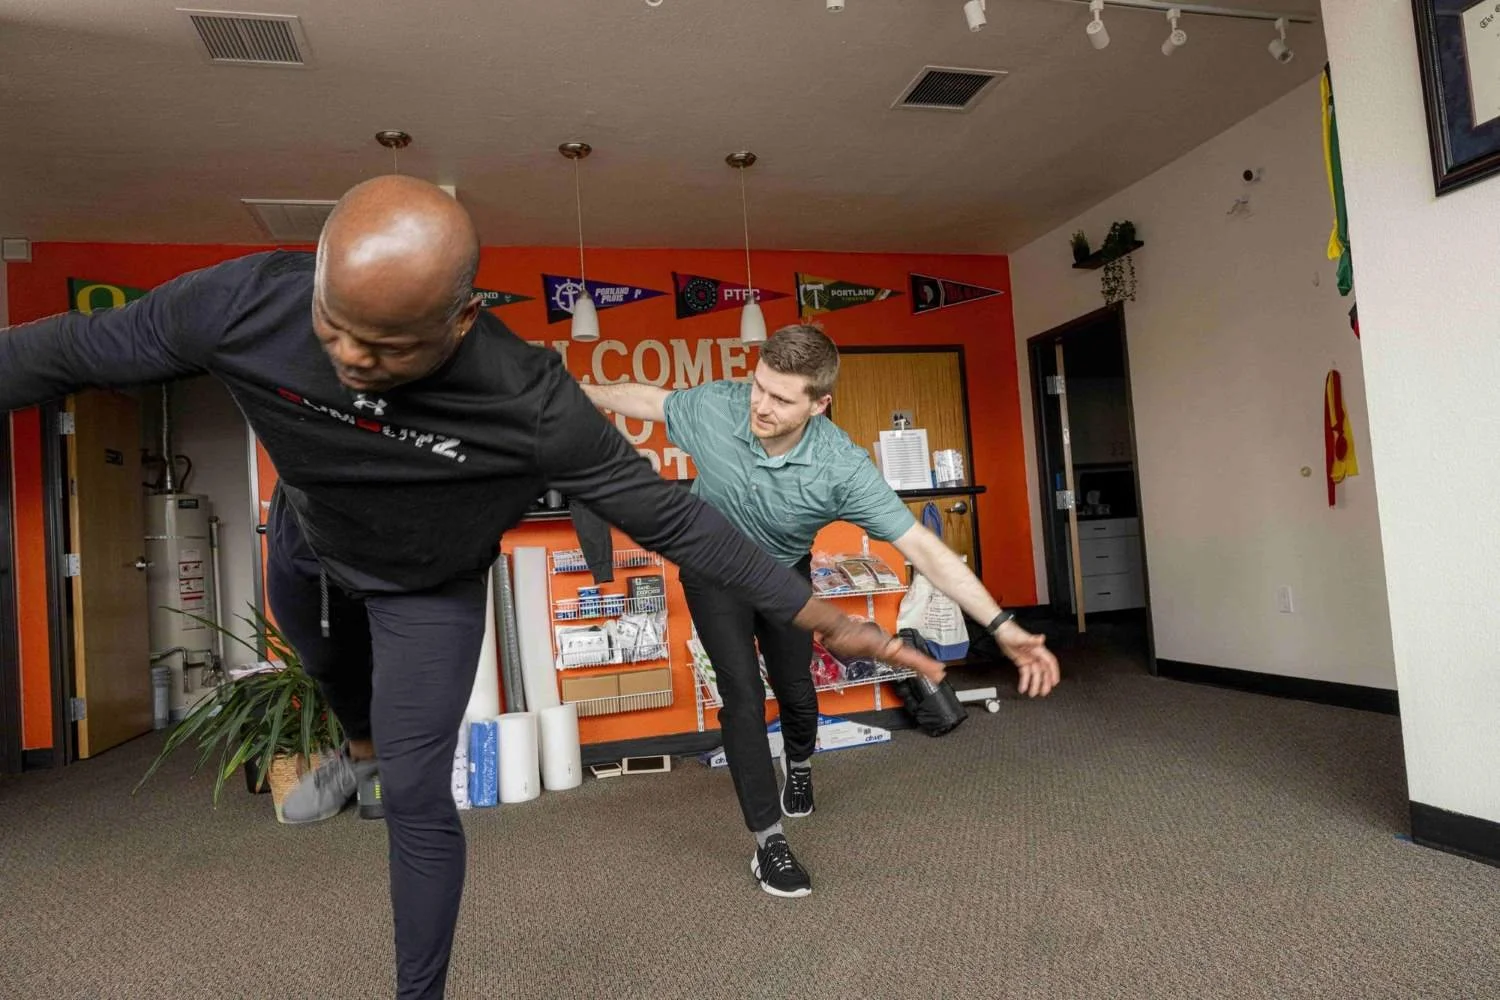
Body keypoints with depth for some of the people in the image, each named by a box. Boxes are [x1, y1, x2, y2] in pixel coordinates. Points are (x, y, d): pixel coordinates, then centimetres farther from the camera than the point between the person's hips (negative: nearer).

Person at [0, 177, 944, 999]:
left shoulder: (530, 405, -42)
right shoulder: (247, 303, -35)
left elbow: (669, 515, -33)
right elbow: (76, 349, -20)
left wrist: (820, 616, -29)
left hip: (429, 590, -4)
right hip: (306, 538, 4)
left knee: (417, 799, -1)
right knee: (324, 658, 35)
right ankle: (360, 744, 72)